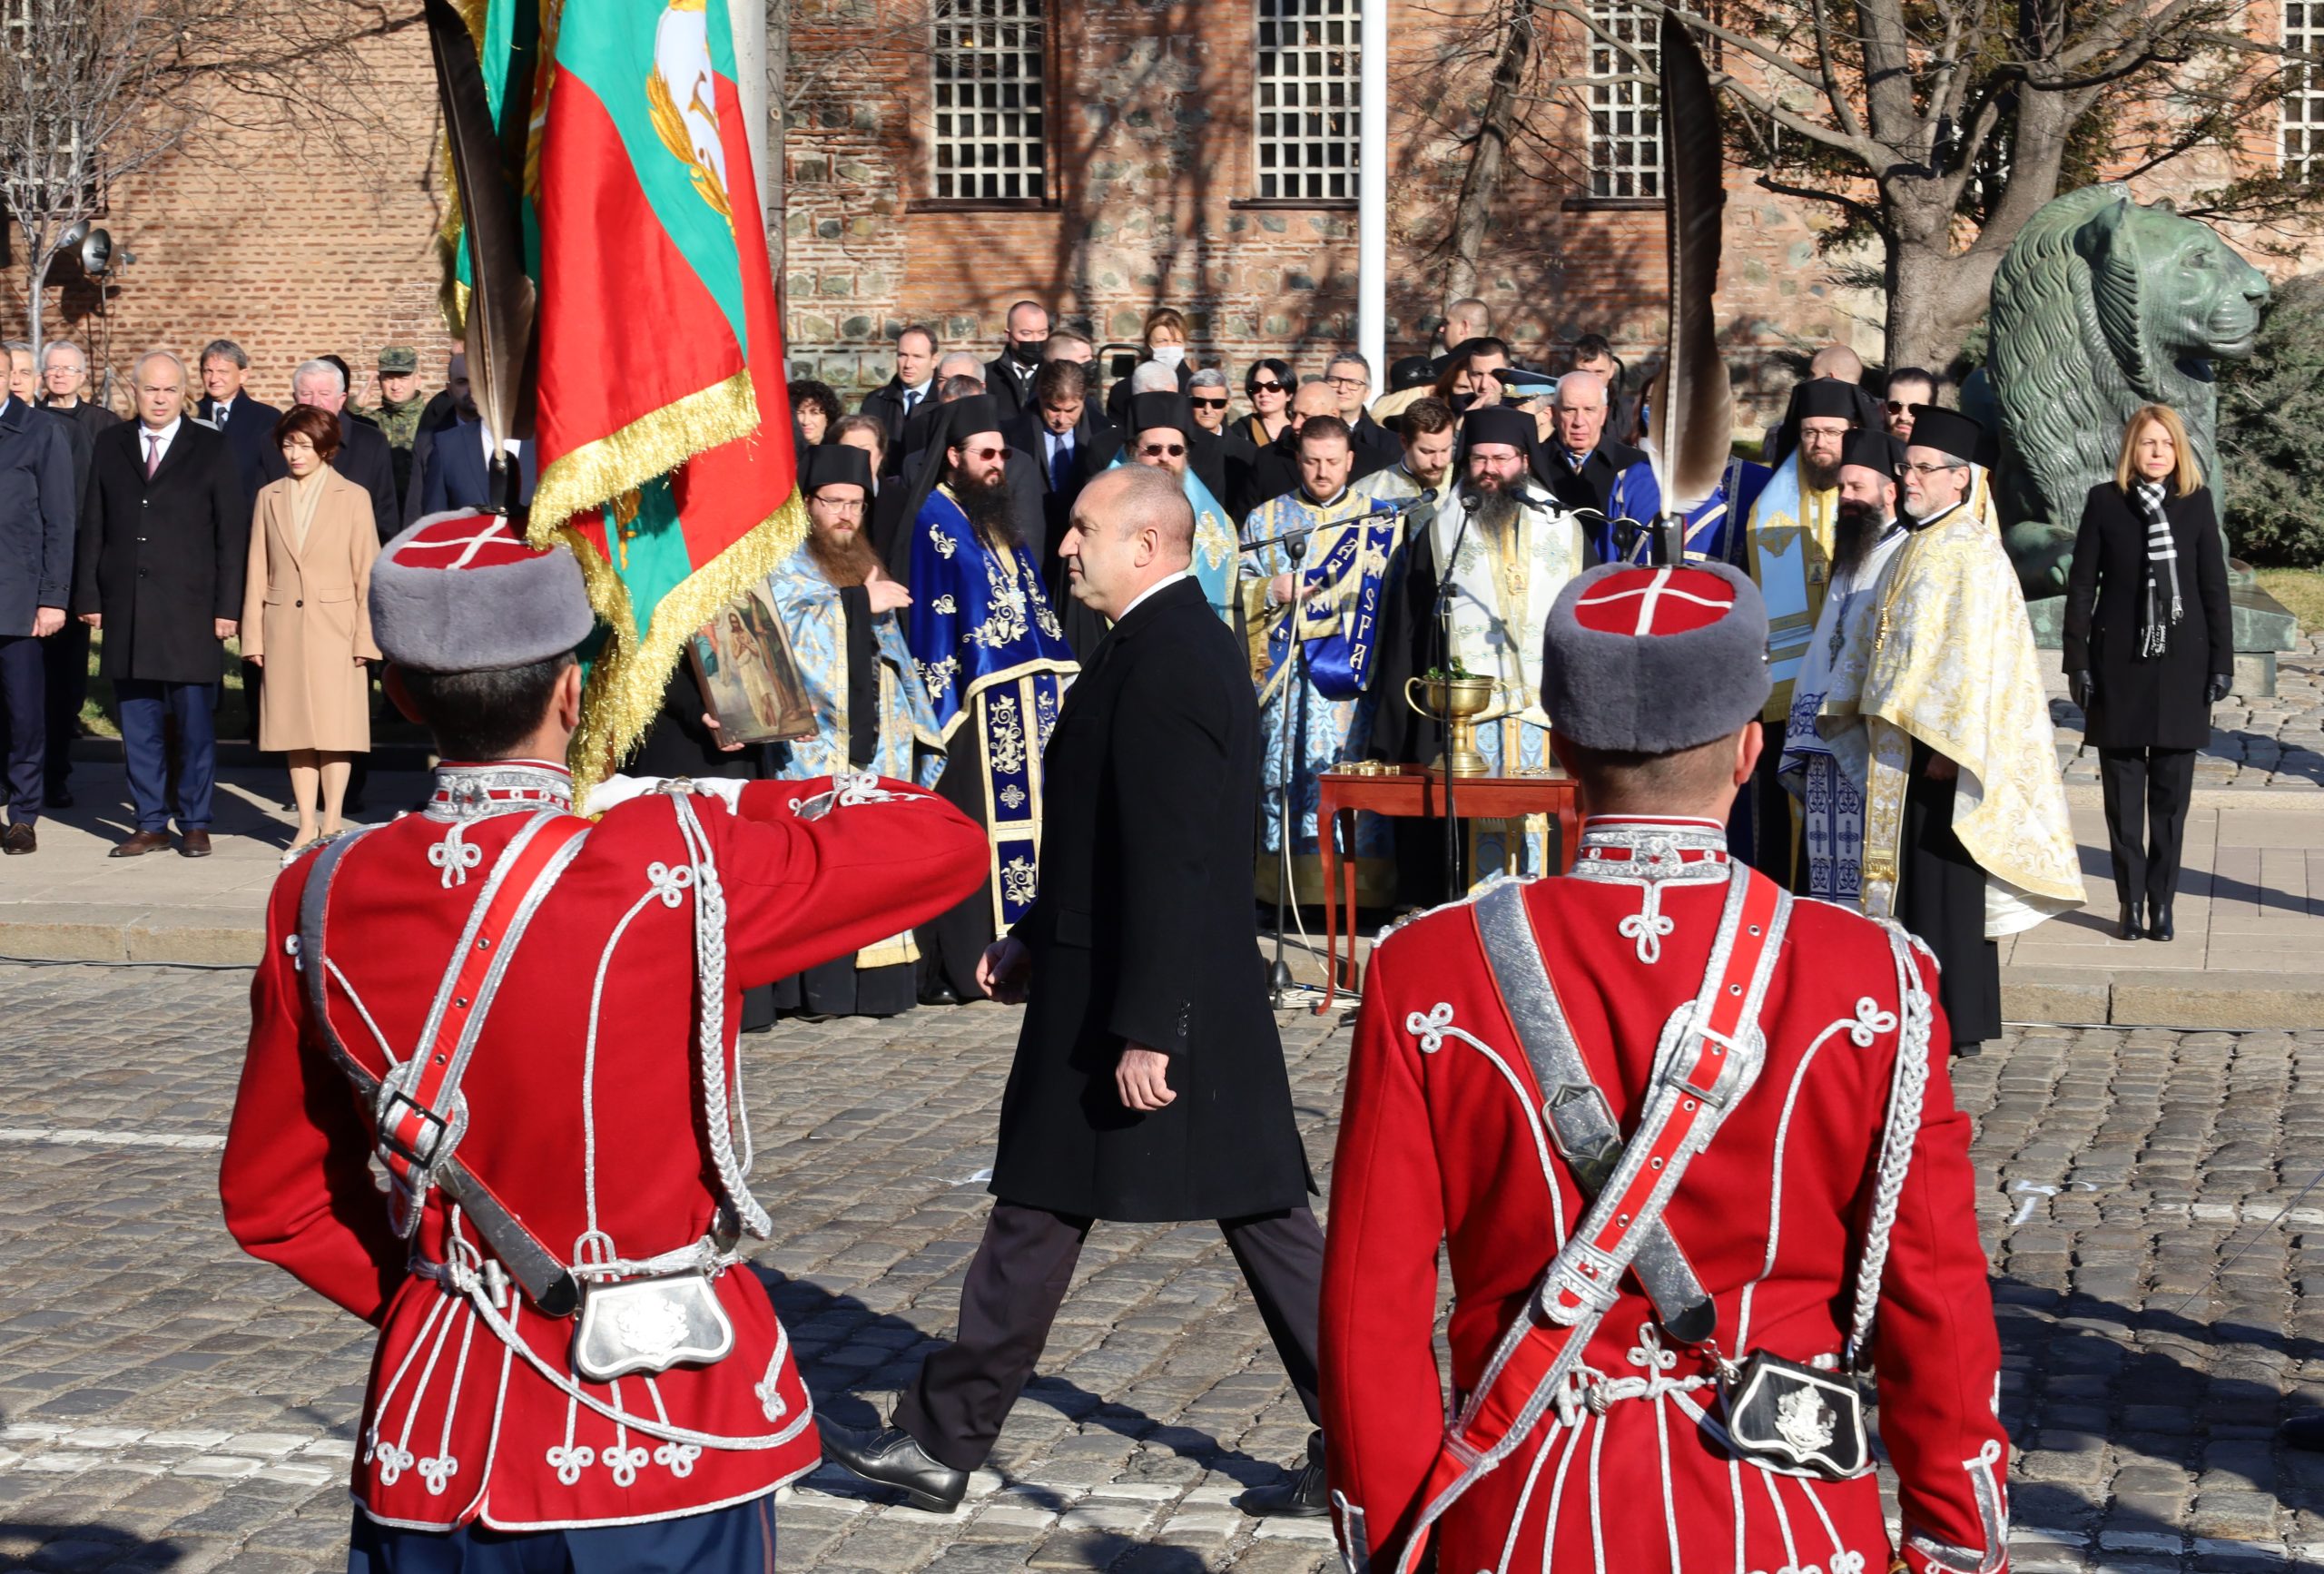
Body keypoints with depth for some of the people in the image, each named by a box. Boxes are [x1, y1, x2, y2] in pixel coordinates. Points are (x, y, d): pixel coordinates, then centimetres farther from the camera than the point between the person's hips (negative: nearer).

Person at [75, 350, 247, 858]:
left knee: (195, 720, 0)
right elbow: (92, 526, 10)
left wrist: (227, 606, -5)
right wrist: (88, 596, 3)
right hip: (126, 608, 3)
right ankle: (150, 823, 14)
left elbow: (231, 531, 1)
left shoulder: (211, 448, 4)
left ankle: (195, 823, 9)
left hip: (190, 608, -2)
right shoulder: (111, 444, 11)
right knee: (138, 723, 6)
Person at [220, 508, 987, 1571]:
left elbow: (269, 1201, 4)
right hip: (663, 1437, -3)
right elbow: (945, 844, -5)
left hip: (437, 1437, 3)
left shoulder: (321, 902, -5)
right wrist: (721, 798, 3)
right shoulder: (673, 864, -18)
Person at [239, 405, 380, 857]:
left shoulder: (352, 497, 1)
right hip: (283, 626, 3)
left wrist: (365, 637, -6)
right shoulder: (269, 497, 10)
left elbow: (367, 572, -1)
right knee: (295, 727, 4)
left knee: (334, 727, -3)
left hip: (334, 626, -3)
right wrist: (253, 635, 4)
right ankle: (306, 826, 9)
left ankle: (331, 825, 3)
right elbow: (257, 571, 10)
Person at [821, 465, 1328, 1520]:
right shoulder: (1198, 644, 13)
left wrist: (1143, 1029, -23)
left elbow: (1168, 860, -23)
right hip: (1216, 1000, 10)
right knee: (1262, 1215, 9)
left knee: (1040, 1216, 3)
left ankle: (942, 1442, 16)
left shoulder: (1159, 662, -18)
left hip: (1135, 1003, -9)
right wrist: (1039, 938, 20)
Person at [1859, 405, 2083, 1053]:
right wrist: (1881, 720, 18)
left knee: (1943, 882, -5)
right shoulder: (1915, 548, 15)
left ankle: (1954, 1026, 1)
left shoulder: (1971, 552, -14)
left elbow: (1974, 653, -19)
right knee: (1913, 884, 11)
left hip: (1944, 744, -9)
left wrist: (1945, 743, -21)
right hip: (1904, 742, 9)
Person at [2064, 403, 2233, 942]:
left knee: (2171, 794, 3)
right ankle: (2132, 902, 11)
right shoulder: (2105, 501, 1)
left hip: (2181, 667, 0)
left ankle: (2162, 902, 10)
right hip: (2119, 665, 0)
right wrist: (2078, 661, -2)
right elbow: (2081, 585, 2)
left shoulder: (2196, 503, 3)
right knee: (2123, 791, 4)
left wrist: (2222, 663, 1)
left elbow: (2214, 587, 5)